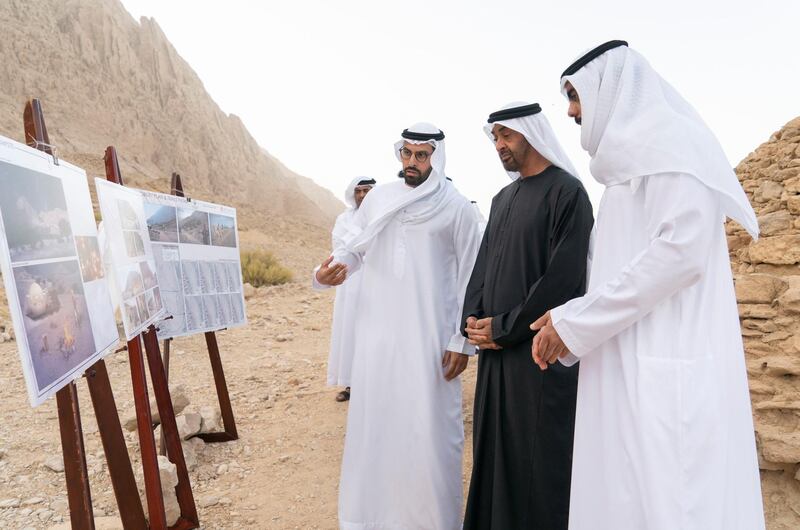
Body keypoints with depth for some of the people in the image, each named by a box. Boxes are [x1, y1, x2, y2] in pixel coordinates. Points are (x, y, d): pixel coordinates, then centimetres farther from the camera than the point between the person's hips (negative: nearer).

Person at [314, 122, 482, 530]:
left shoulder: (457, 208, -2)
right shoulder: (378, 198, 8)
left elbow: (470, 277, -2)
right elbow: (355, 247, 15)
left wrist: (463, 340, -6)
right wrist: (332, 268, -8)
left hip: (430, 338, -3)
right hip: (378, 332, 4)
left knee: (428, 427, 1)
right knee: (373, 421, 10)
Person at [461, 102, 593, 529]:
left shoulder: (566, 192, -9)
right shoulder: (503, 198, 15)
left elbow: (563, 278, -17)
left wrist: (504, 328, -13)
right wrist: (472, 320, -1)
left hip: (541, 351, -7)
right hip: (495, 350, 7)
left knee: (539, 459, 4)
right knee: (494, 454, 14)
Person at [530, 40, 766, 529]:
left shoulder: (668, 136, -5)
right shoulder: (634, 155, 22)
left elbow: (682, 249, -19)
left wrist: (574, 322, -14)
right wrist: (570, 325, 9)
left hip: (665, 368, -9)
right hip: (634, 366, 9)